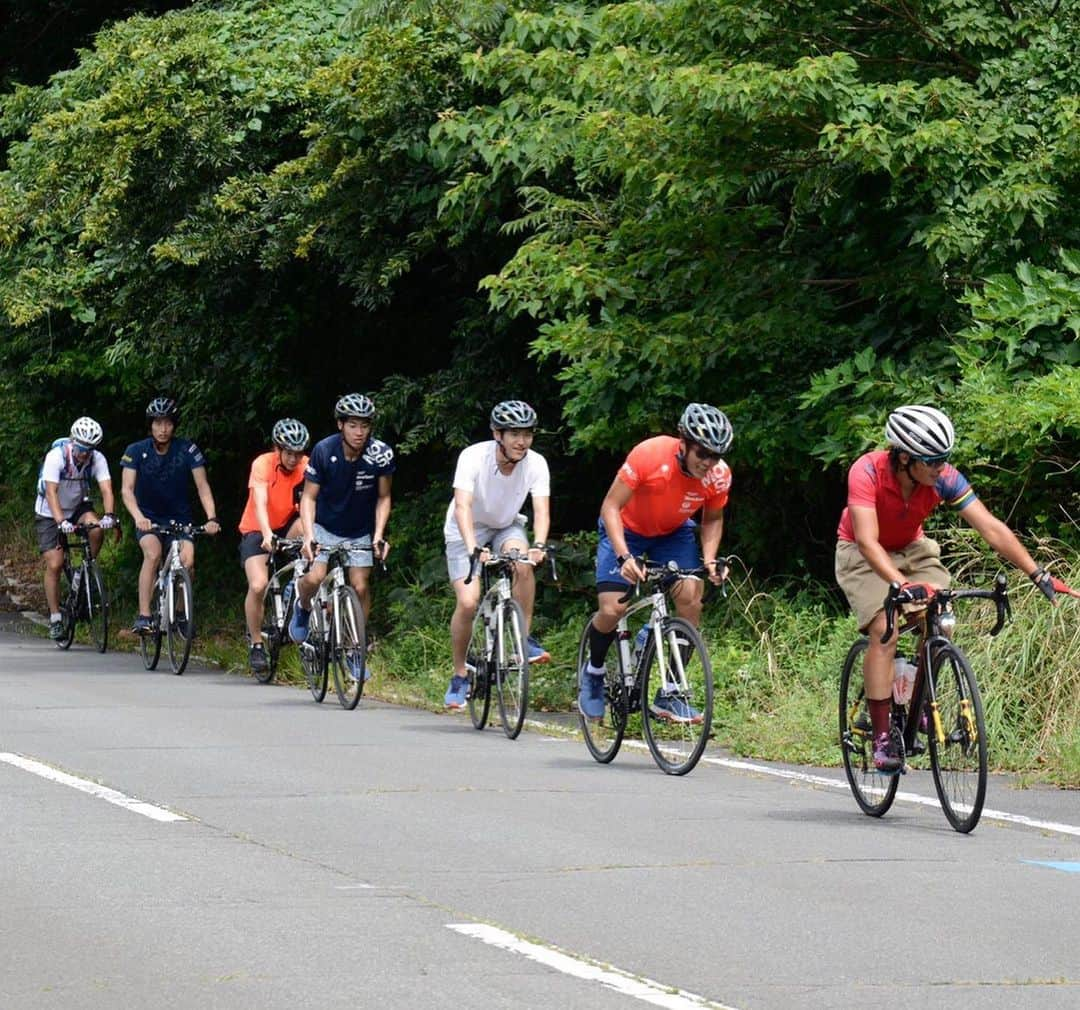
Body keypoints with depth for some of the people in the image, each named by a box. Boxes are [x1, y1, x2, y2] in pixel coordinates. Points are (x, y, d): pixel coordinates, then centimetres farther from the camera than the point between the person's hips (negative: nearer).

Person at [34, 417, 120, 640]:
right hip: (50, 514, -3)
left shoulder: (97, 460, -16)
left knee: (96, 530, -29)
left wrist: (109, 516, -45)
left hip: (78, 507, 3)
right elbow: (51, 492, -34)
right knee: (54, 565, -12)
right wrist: (61, 522, -48)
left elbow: (106, 489, -25)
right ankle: (55, 618, -3)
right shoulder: (56, 457, -26)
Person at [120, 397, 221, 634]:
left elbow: (203, 486, -13)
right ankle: (143, 616, -29)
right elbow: (127, 489, -20)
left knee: (187, 561, -23)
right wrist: (138, 517, -39)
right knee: (153, 553, -30)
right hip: (148, 519, -1)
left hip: (179, 519, 1)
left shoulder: (188, 450, -11)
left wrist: (212, 518, -29)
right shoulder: (136, 451, -12)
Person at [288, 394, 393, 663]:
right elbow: (309, 496, -15)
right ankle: (303, 608, 15)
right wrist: (308, 535, -28)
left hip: (360, 533, 1)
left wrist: (379, 535, -19)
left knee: (360, 587, -6)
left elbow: (383, 498, -7)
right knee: (315, 578, -19)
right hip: (326, 528, -1)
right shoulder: (324, 451, -23)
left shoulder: (381, 454, -20)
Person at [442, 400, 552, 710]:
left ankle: (524, 639, -16)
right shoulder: (473, 457, -28)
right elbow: (463, 507, -38)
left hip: (506, 526, 2)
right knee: (468, 603, -18)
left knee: (523, 564, -32)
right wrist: (473, 548, -54)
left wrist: (539, 545, -49)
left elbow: (542, 509, -29)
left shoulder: (536, 464, -20)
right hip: (467, 531, -2)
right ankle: (460, 675, 3)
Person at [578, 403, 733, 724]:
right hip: (627, 529, -3)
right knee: (612, 610, -15)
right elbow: (611, 507, -27)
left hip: (674, 533, 3)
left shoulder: (719, 476, -23)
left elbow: (713, 519, -2)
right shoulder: (650, 455, -35)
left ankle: (670, 694, -8)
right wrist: (624, 557, -38)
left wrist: (710, 559, -20)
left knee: (691, 598, -18)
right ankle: (594, 670, 18)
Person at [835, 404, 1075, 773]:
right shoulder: (867, 471, -33)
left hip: (911, 549, 4)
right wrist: (903, 584, -57)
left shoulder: (944, 478, -23)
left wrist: (1038, 575, -32)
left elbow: (991, 528, -24)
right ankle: (882, 738, -21)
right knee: (885, 630, -24)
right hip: (863, 555, -4)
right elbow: (867, 541, -42)